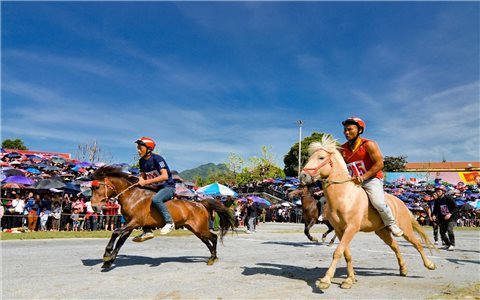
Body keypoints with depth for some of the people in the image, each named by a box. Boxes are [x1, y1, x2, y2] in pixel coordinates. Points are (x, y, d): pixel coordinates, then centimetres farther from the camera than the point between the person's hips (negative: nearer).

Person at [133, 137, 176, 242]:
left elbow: (164, 176, -27)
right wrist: (141, 179, -9)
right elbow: (143, 175, 16)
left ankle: (169, 222, -21)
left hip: (168, 187, -9)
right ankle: (147, 231, 4)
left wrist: (146, 182, -28)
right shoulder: (142, 161, 5)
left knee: (155, 200, -35)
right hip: (155, 188, 9)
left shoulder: (157, 159, -18)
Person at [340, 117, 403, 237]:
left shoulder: (369, 144, -11)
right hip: (353, 181, 6)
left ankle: (391, 224, 2)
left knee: (378, 202, -27)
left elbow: (379, 164, -15)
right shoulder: (343, 149, 5)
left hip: (372, 179, -6)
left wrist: (364, 177, -23)